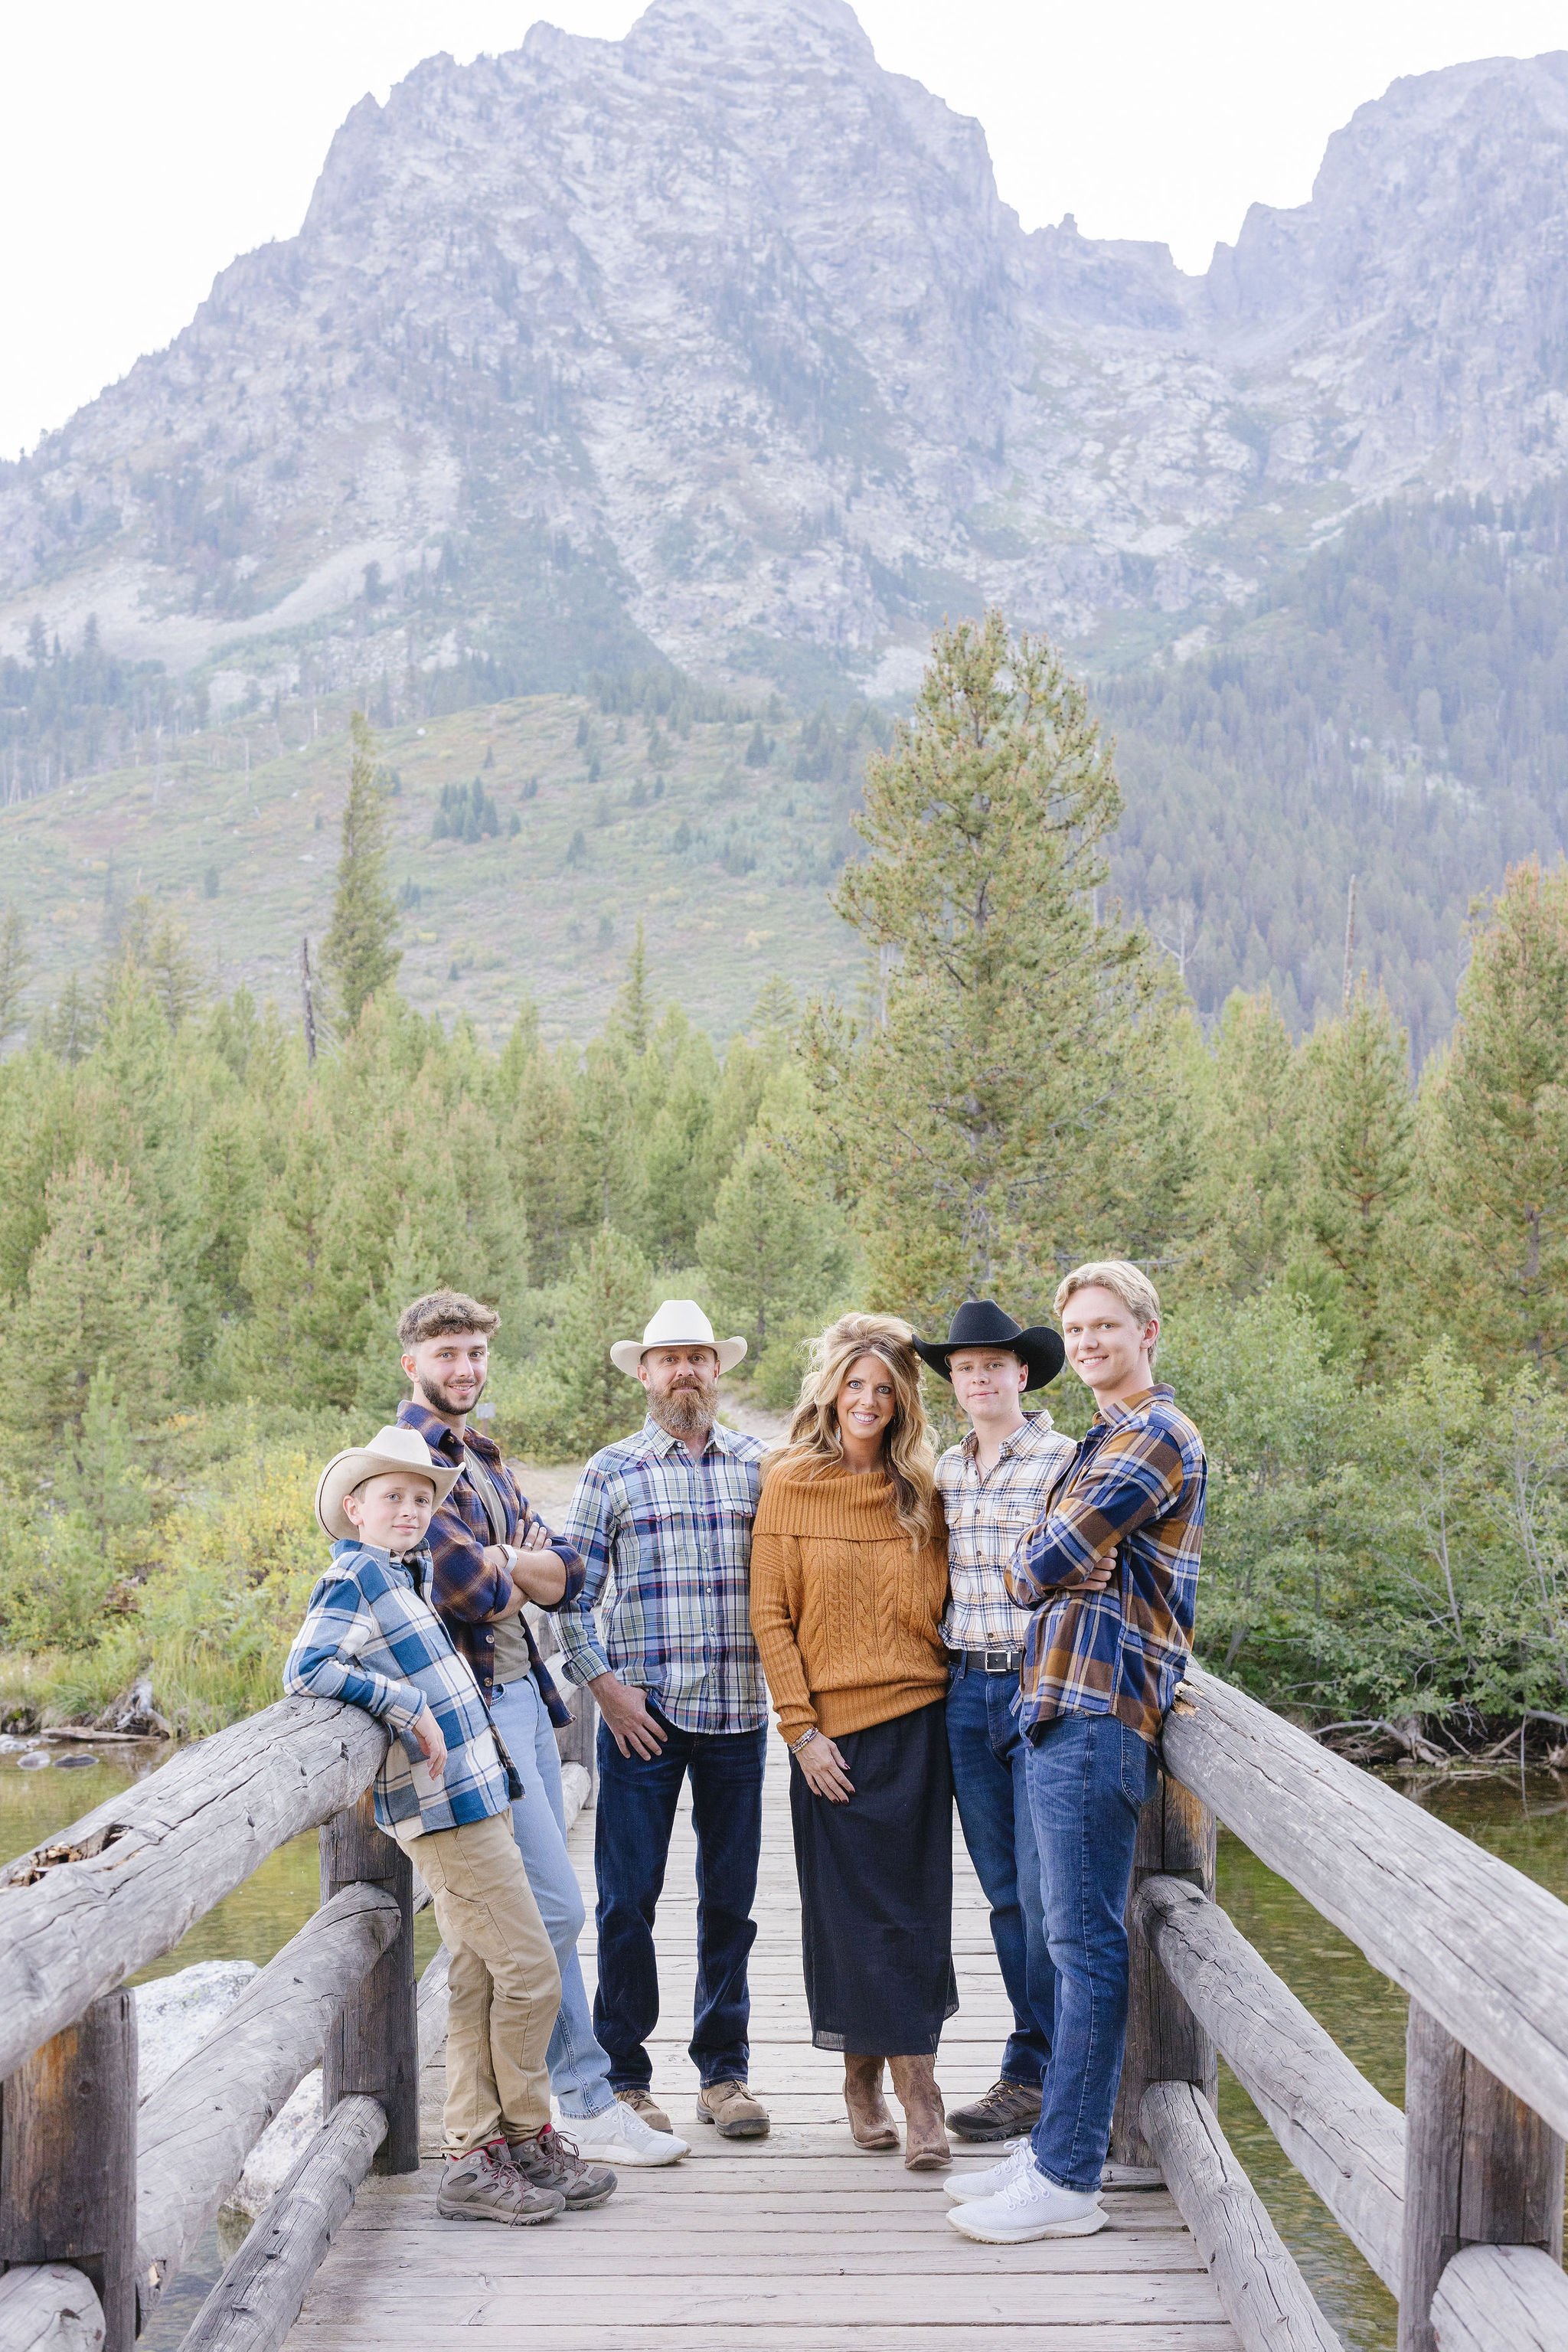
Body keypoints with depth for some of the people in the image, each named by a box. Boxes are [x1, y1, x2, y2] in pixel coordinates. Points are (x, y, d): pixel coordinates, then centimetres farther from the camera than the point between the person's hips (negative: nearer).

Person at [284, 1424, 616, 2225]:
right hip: (447, 1806, -9)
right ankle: (527, 2140, 9)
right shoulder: (357, 1573, -11)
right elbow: (305, 1669, -22)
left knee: (479, 1982, 11)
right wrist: (405, 1703, -22)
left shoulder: (406, 1569, 15)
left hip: (468, 1799, 9)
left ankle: (477, 2155, 17)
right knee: (529, 1971, -4)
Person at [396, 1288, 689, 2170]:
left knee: (534, 1908, 11)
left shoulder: (485, 1459, 18)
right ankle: (589, 2102, 6)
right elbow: (474, 1593, -21)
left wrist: (498, 1559, -11)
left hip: (524, 1690, 9)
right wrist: (521, 1575, -1)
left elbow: (568, 1574, 7)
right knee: (556, 1905, -5)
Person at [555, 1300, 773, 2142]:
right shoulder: (612, 1470, 3)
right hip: (642, 1710, -2)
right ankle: (625, 2078, 15)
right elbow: (573, 1590, 2)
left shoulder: (757, 1464, 8)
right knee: (628, 1897, 2)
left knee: (730, 1897, 9)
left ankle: (723, 2071, 22)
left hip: (737, 1711, 2)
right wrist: (603, 1684, -7)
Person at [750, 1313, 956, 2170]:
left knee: (913, 1908, 1)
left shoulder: (921, 1489, 7)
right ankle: (862, 2077, 20)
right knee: (846, 1910, 4)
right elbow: (770, 1615, -2)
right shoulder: (790, 1483, 0)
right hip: (830, 1728, -2)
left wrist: (955, 1699, 2)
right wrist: (801, 1728, -7)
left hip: (916, 1720, 2)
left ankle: (914, 2090, 6)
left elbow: (941, 1606, 13)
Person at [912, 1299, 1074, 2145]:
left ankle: (1031, 2074, 7)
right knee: (1004, 1891, 10)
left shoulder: (1063, 1460, -4)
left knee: (1046, 1891, -4)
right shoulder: (942, 1471, 12)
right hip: (964, 1692, 5)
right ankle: (1047, 2067, 21)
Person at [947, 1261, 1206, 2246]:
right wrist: (1050, 1573, 1)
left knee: (1087, 1942, -5)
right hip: (1063, 1709, 10)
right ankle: (1057, 2142, 23)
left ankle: (1068, 2181, 1)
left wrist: (1031, 1569, 2)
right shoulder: (1109, 1439, 22)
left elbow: (1051, 1559, -17)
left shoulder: (1160, 1436, -11)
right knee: (1075, 1937, 14)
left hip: (1099, 1714, -10)